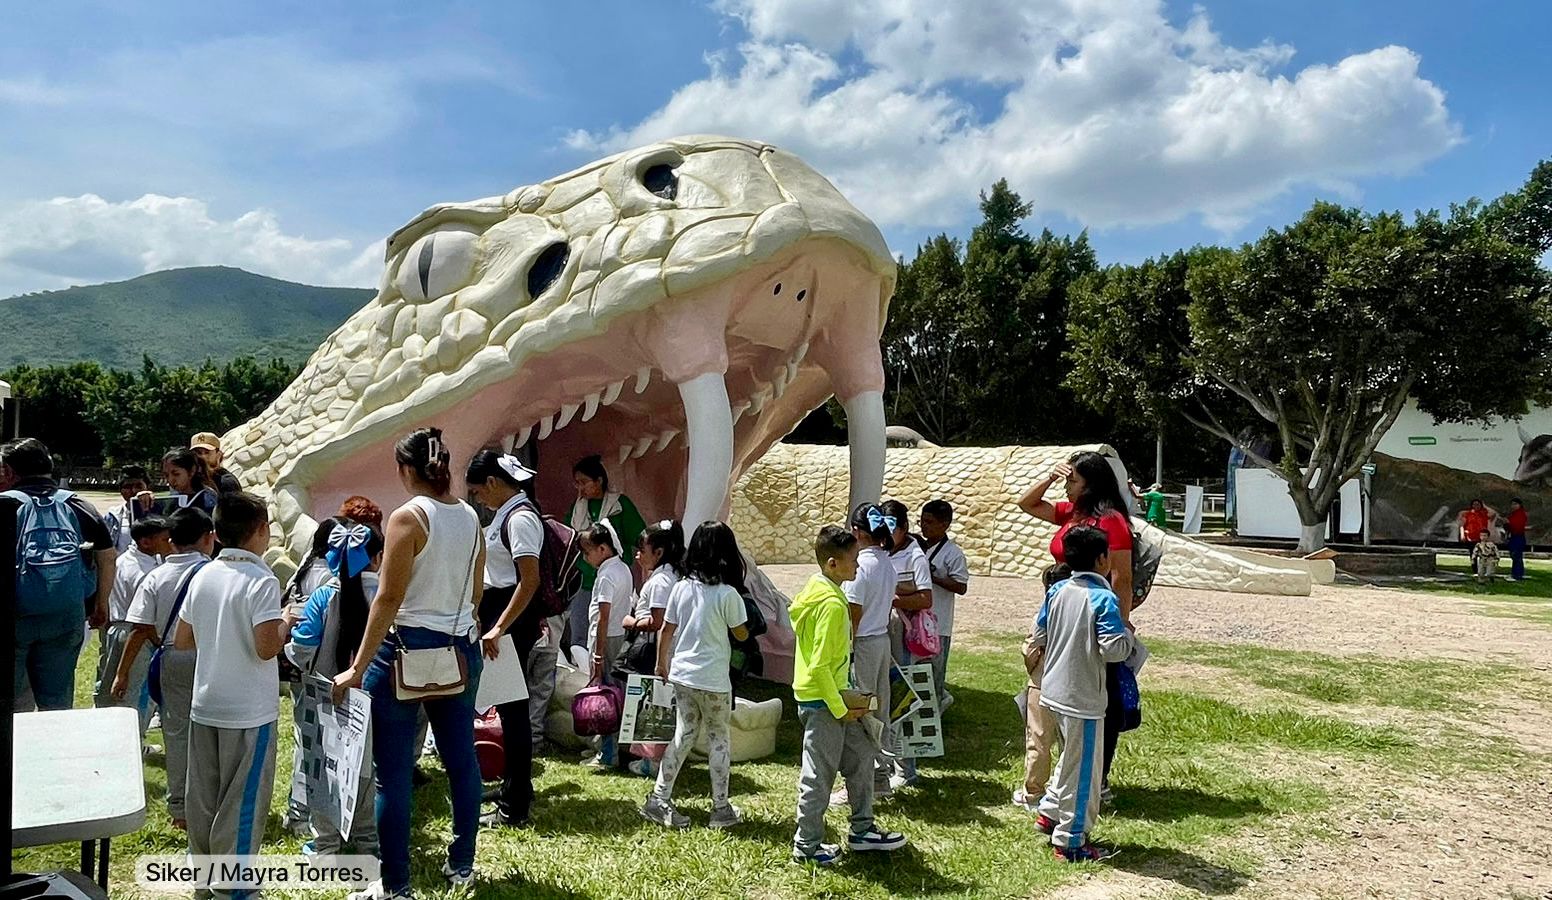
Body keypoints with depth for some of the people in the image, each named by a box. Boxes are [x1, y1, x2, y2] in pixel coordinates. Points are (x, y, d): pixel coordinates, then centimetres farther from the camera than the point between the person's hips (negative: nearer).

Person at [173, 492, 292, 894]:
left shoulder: (202, 577, 3)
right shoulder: (262, 582, -17)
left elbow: (181, 641, 10)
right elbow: (267, 648, -23)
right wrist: (284, 623, -5)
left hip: (205, 707, 7)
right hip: (249, 711, -6)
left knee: (203, 799, 15)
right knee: (242, 803, 3)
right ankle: (231, 886, 10)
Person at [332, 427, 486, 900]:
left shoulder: (408, 517, -13)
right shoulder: (471, 517, 7)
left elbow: (388, 600, -16)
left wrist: (358, 668, -12)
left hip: (408, 649, -7)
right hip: (460, 649, 7)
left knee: (393, 771, 2)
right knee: (461, 759, 14)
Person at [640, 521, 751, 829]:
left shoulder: (681, 588, 0)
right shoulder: (728, 594, -14)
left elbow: (666, 630, 6)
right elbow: (741, 634, -3)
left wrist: (662, 664, 19)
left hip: (681, 675, 5)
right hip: (714, 680, -4)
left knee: (683, 735, 15)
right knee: (719, 739, 10)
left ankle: (659, 799, 14)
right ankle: (721, 809, 17)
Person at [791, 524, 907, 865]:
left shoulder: (818, 587, 5)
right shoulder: (833, 604, -25)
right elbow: (820, 667, -25)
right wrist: (841, 709, -16)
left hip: (833, 695, 10)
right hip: (822, 701, -10)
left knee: (861, 754, 18)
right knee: (819, 775, 5)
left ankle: (861, 830, 30)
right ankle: (807, 846, 20)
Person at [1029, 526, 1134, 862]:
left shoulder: (1057, 591, 3)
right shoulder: (1103, 599, -19)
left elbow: (1038, 636, 9)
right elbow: (1113, 649, -24)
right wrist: (1127, 633, -5)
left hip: (1053, 691, 8)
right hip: (1083, 698, -8)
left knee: (1071, 757, 27)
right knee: (1082, 770, 6)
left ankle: (1049, 812, 34)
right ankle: (1070, 843, 15)